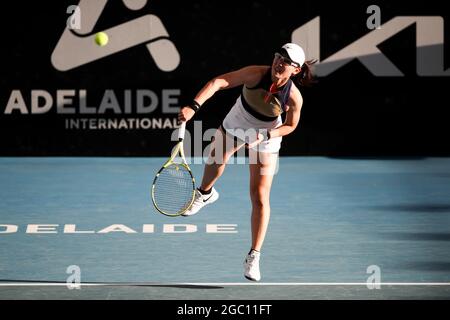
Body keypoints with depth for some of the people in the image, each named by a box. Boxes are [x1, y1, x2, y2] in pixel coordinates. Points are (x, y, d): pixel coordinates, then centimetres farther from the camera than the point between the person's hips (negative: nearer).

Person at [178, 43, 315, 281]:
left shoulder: (294, 97, -29)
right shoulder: (256, 74, -31)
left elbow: (291, 125, -9)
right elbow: (219, 82, -39)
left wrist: (266, 135, -26)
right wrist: (194, 106, -52)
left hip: (266, 139, -2)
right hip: (234, 126, 2)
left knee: (260, 199, -8)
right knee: (216, 160, 22)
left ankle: (253, 257, 2)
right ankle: (205, 193, 61)